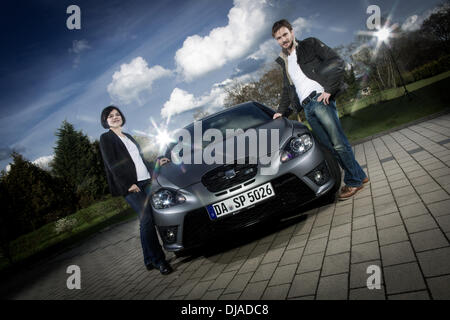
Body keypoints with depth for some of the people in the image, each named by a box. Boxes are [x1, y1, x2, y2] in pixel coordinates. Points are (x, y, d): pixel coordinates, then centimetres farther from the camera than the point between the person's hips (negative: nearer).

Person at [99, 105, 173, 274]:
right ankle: (158, 260, -11)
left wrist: (156, 163, 25)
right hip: (131, 186, -7)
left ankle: (150, 260, 12)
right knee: (146, 220, -14)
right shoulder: (106, 138, 2)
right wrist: (128, 184, -16)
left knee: (147, 221, 4)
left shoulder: (128, 137, 24)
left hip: (146, 181, 7)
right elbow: (112, 164, -9)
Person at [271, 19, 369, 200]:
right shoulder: (285, 62, 26)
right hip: (306, 108, 5)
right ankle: (359, 176, 10)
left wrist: (329, 89, -11)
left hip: (319, 99, -5)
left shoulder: (310, 45, 9)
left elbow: (337, 62, -2)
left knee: (338, 143, -8)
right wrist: (282, 111, 34)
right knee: (330, 146, -1)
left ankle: (354, 181, 5)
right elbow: (287, 89, 37)